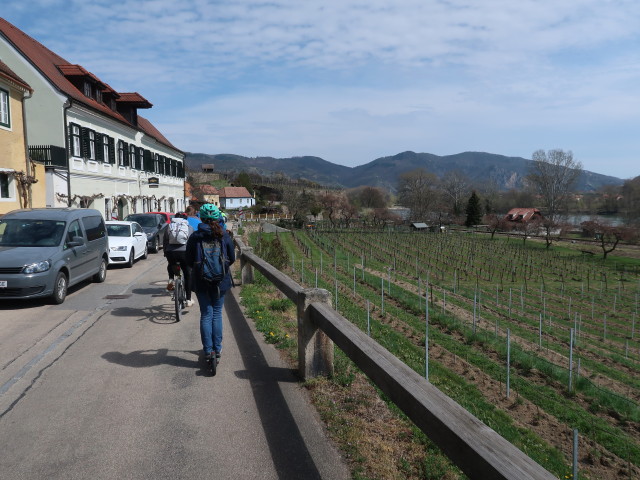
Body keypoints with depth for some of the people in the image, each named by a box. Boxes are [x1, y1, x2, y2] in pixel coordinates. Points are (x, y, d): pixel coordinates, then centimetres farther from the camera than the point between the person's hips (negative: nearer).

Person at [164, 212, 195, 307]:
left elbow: (164, 242, 13)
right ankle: (188, 300, 13)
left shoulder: (168, 227, 16)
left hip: (171, 253, 1)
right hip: (185, 252, -1)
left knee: (170, 265, 37)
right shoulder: (189, 228, 15)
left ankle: (171, 279, 11)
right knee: (188, 275, 12)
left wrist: (165, 252, 24)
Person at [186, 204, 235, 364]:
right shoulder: (224, 235, -3)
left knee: (206, 315, 7)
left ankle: (208, 351, 7)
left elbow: (189, 261, -1)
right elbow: (232, 258, 4)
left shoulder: (195, 237, -6)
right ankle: (217, 349, 17)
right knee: (217, 313, 13)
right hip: (221, 281, 1)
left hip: (201, 281, -1)